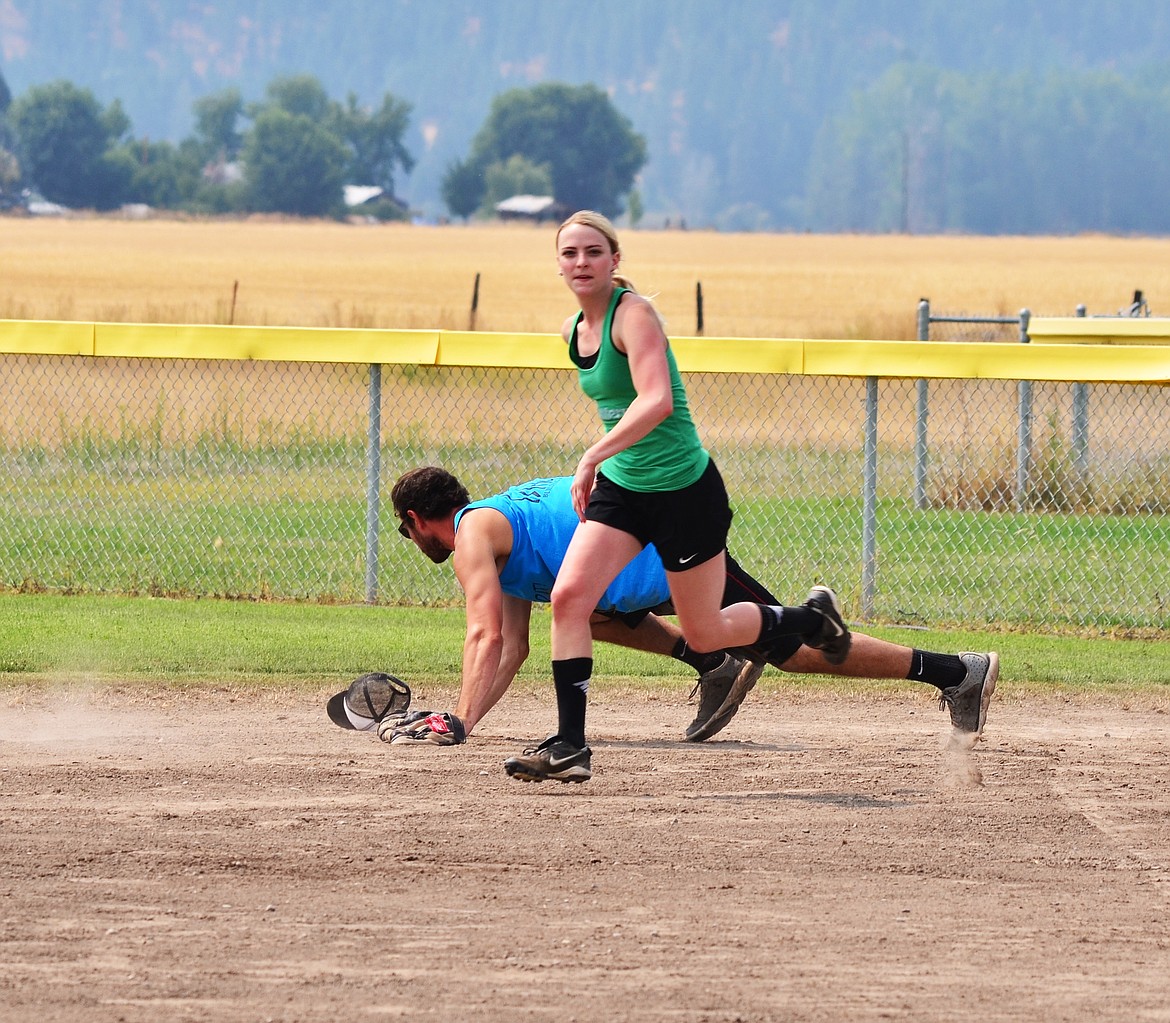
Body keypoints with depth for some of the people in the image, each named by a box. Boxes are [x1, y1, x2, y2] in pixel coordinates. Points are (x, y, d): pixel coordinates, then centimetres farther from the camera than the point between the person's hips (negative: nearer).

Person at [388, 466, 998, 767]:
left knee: (796, 651, -5)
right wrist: (460, 714, 18)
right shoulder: (503, 527, 24)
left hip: (676, 562, -10)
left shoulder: (472, 535, -4)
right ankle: (714, 665, 18)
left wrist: (460, 725, -19)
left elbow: (485, 636, -16)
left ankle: (954, 670, -5)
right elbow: (512, 649, 25)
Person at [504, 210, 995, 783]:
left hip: (685, 491, -7)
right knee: (569, 596, -14)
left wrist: (593, 456, -41)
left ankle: (809, 618, 33)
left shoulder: (633, 314, -20)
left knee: (704, 634, 4)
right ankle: (570, 746, -12)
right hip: (621, 486, 7)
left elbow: (656, 401, -35)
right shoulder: (574, 330, 6)